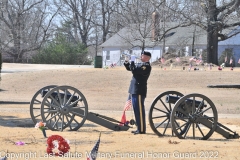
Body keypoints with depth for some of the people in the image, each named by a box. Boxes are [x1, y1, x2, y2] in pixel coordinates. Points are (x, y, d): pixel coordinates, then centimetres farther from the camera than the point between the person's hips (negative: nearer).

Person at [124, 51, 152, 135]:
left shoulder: (146, 66, -13)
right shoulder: (140, 64, 16)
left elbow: (135, 71, -23)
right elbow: (129, 68, 25)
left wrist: (132, 63, -9)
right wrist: (127, 63, 6)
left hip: (139, 91, -10)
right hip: (135, 90, 10)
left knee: (139, 110, -7)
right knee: (137, 110, 13)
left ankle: (142, 129, -3)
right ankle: (139, 128, 19)